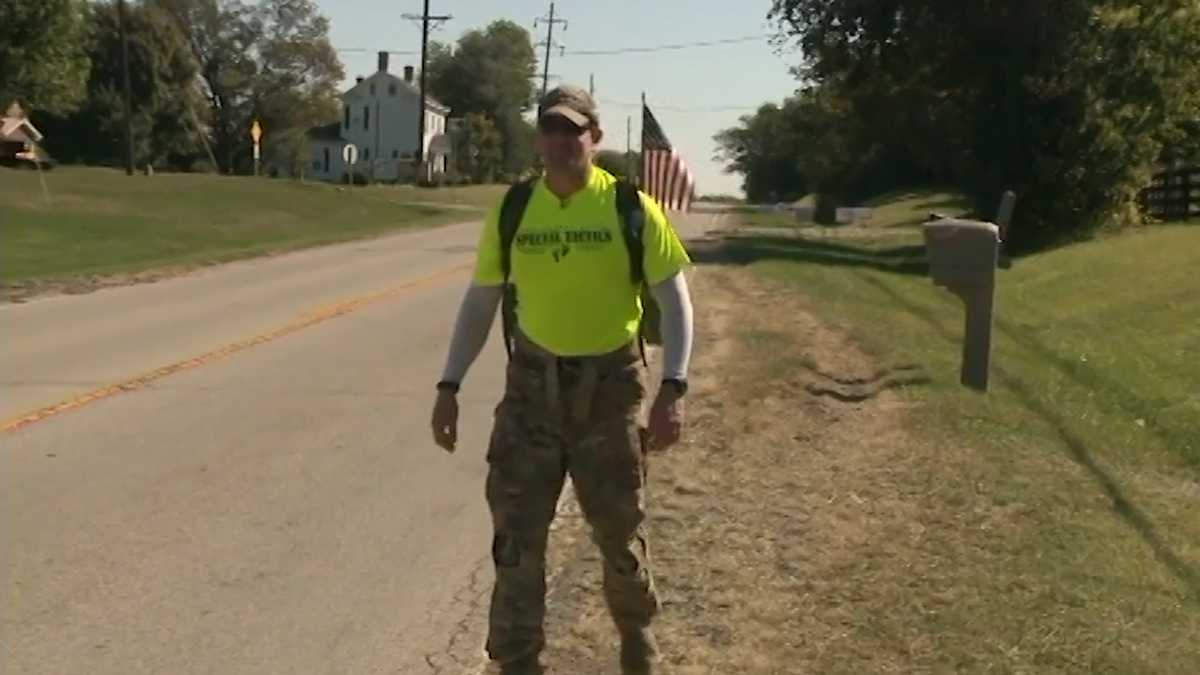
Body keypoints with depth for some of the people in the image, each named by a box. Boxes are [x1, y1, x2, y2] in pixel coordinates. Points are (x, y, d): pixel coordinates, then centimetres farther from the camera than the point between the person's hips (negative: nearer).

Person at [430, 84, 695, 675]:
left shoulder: (631, 209, -10)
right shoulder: (512, 212, -2)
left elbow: (674, 300, -7)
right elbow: (480, 302, 6)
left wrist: (673, 388, -17)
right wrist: (449, 386, 1)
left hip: (610, 385, -2)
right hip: (532, 385, 2)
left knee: (619, 528, 13)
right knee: (516, 531, 3)